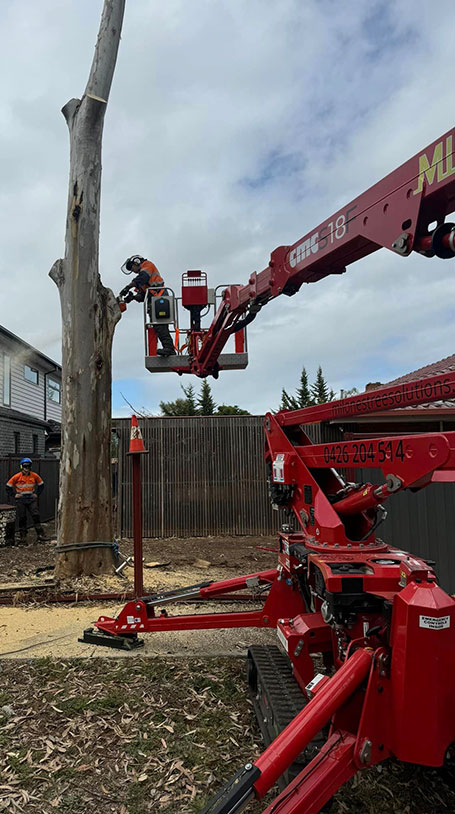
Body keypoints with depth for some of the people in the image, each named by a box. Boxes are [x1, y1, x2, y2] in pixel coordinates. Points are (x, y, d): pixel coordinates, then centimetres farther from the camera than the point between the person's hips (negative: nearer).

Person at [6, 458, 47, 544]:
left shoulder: (34, 476, 2)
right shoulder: (17, 477, -4)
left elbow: (41, 485, 16)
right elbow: (8, 487, 5)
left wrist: (37, 493, 5)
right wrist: (14, 495, -4)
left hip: (31, 499, 1)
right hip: (20, 500, -1)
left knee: (36, 516, -6)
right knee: (22, 518, 3)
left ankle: (40, 535, -3)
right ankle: (23, 536, 14)